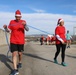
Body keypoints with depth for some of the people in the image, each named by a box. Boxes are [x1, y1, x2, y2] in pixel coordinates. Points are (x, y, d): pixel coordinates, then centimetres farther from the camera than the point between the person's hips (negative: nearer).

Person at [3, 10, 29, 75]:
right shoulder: (12, 22, 2)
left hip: (21, 41, 1)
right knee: (14, 54, -9)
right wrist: (6, 27, -22)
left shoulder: (23, 21, 0)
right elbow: (8, 30, 0)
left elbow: (27, 29, -12)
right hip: (13, 41, 0)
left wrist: (25, 25, -33)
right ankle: (15, 69, -9)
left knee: (20, 53, 13)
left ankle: (20, 63, 43)